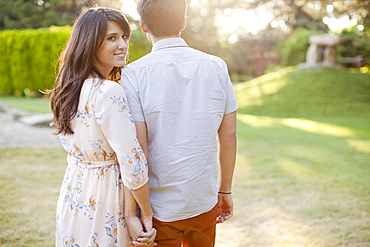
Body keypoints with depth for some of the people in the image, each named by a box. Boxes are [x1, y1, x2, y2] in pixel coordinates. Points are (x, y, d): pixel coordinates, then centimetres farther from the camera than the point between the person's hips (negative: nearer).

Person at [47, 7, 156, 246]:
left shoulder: (70, 88, 4)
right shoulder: (108, 92, -23)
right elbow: (132, 162, -27)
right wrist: (147, 214, -15)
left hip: (73, 194, 8)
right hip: (104, 201, -8)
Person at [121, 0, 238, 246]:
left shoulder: (134, 74, -12)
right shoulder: (217, 66, -3)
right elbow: (229, 136, 1)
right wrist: (225, 190, 12)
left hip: (160, 209, -3)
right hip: (205, 203, 3)